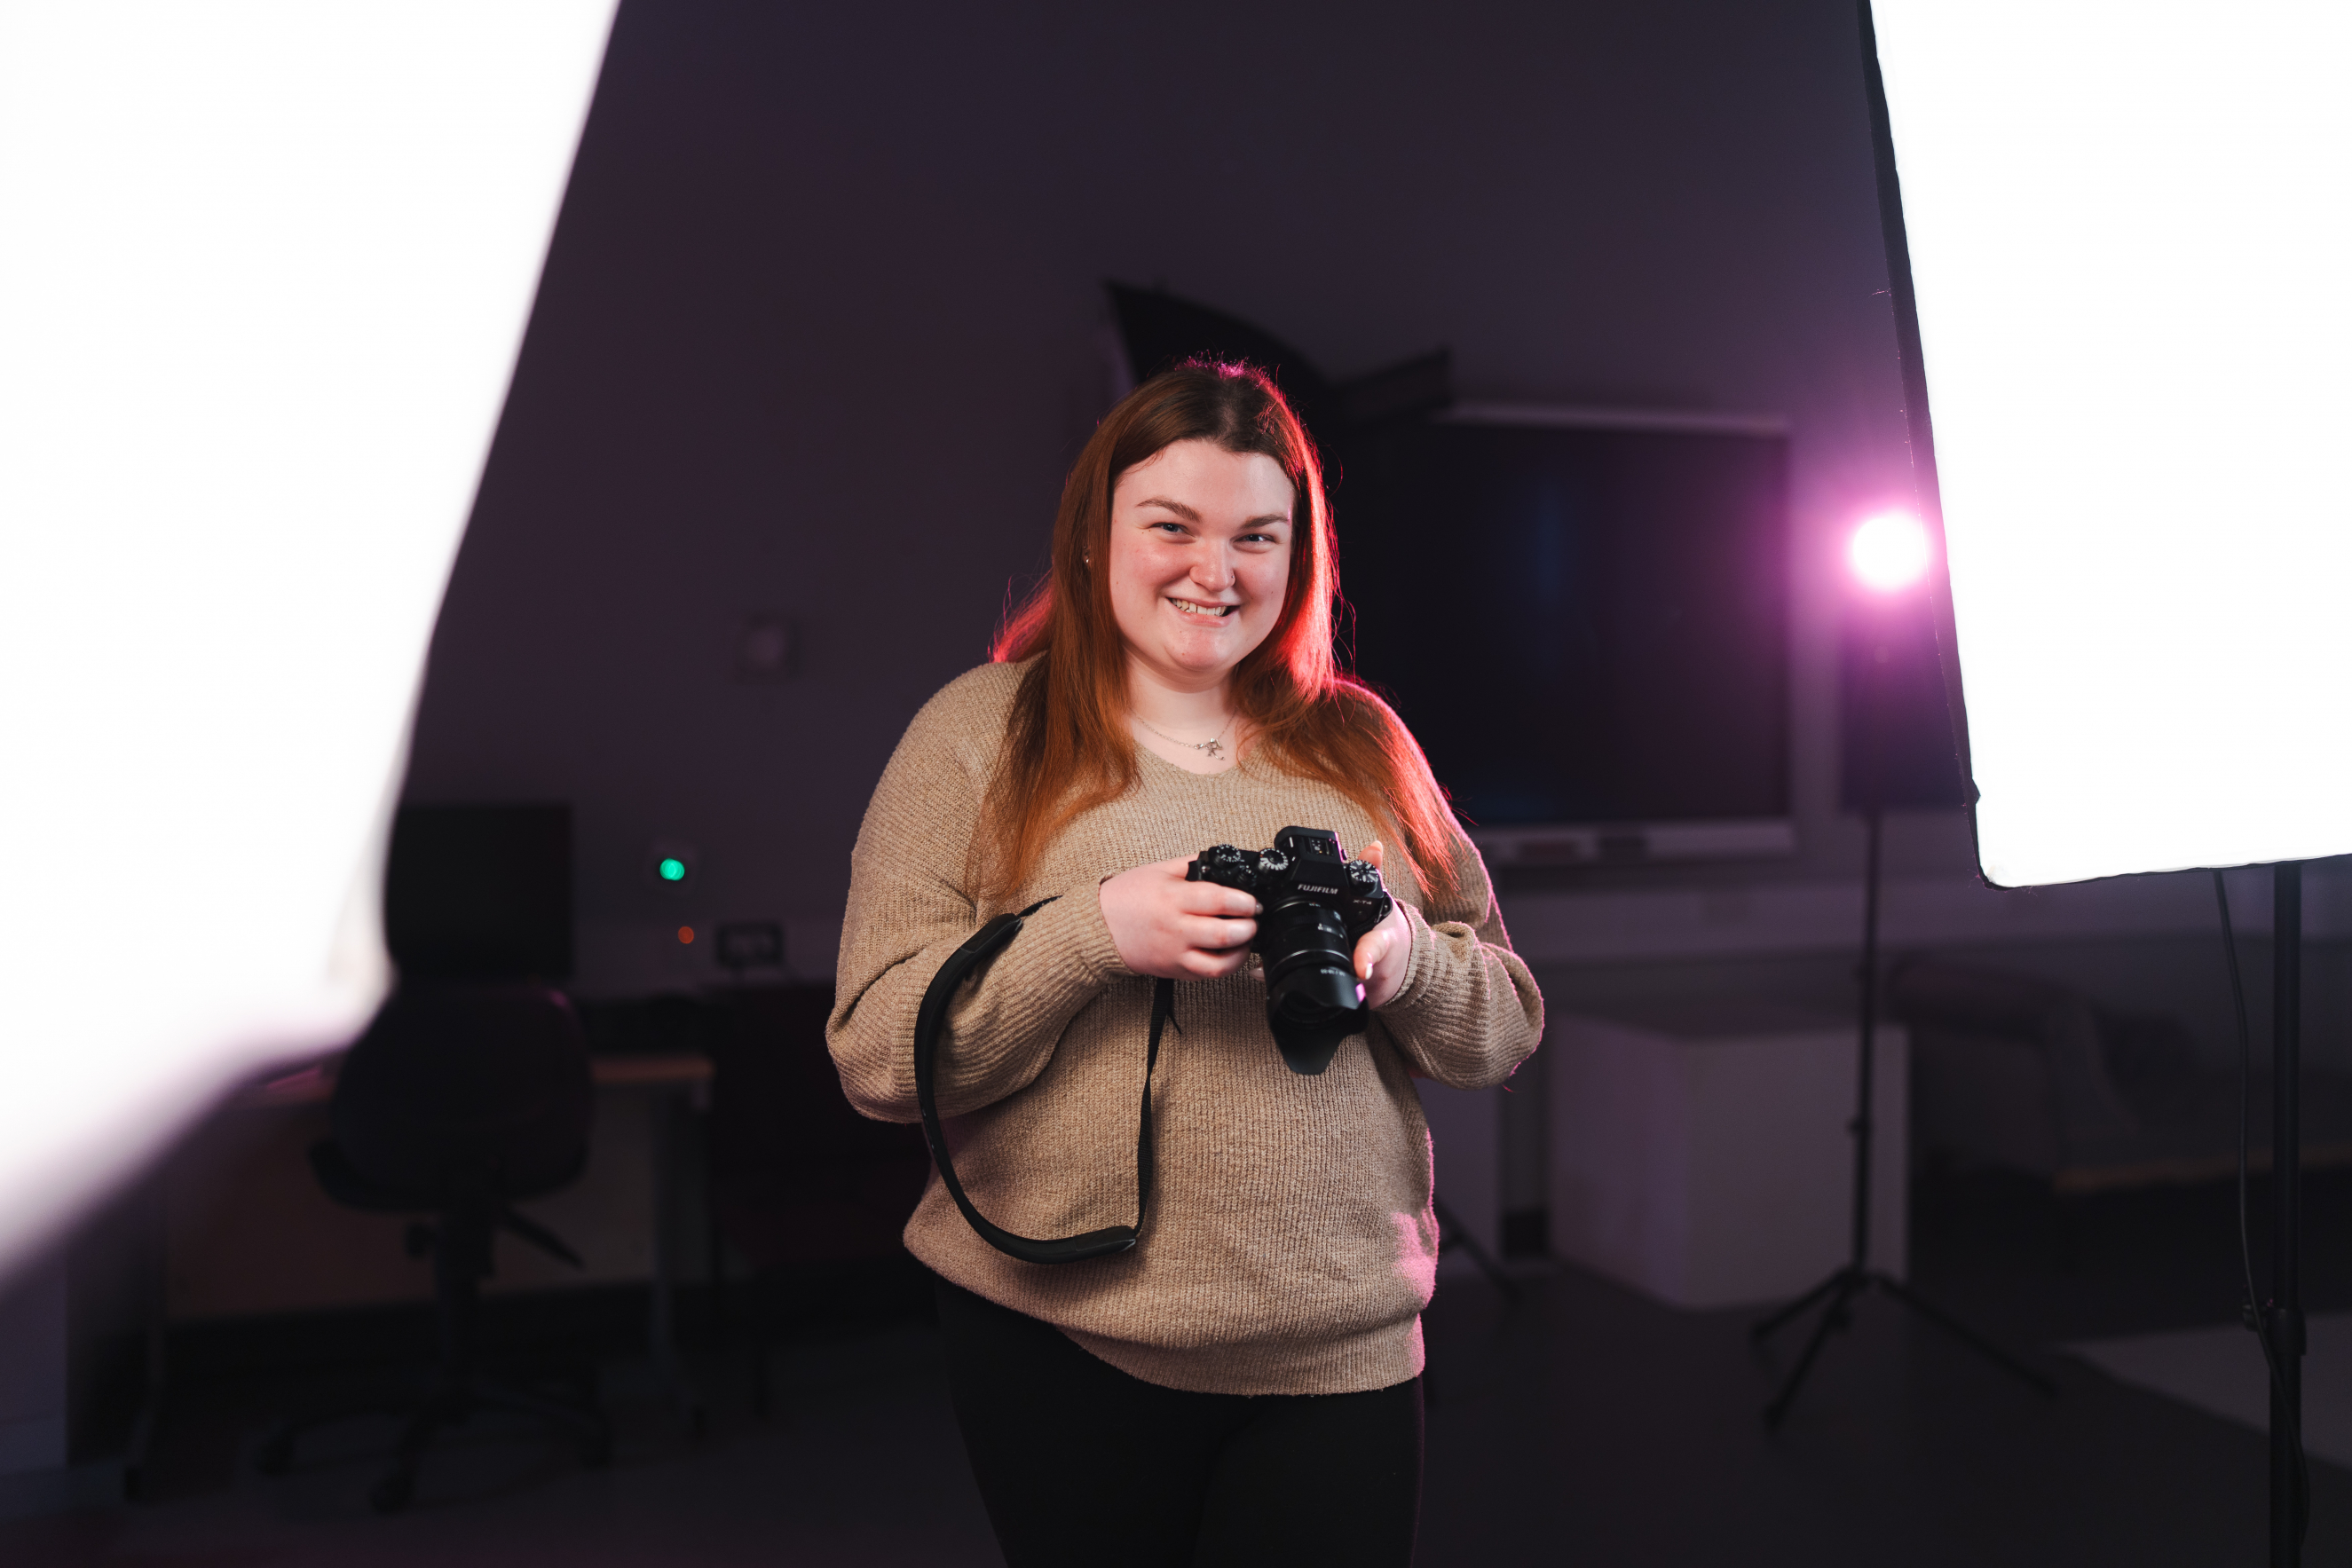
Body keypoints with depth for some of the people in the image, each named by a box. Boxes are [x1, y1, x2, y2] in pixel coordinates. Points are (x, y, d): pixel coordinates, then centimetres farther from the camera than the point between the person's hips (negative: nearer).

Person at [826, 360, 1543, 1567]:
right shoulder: (980, 732, -1)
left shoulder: (1359, 741, 8)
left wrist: (1406, 964, -12)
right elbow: (876, 1055, -8)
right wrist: (1094, 933, -21)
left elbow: (1506, 1023, 9)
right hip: (1060, 1341, -2)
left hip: (1342, 1346, 2)